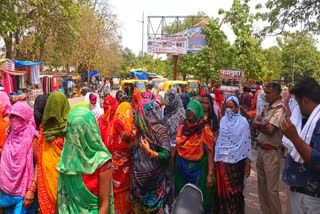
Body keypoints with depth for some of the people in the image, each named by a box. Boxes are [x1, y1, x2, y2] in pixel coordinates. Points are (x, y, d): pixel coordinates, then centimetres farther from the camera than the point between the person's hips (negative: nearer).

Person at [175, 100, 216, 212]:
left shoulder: (204, 128, -13)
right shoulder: (182, 126, 1)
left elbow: (210, 152, -15)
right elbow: (177, 146, 8)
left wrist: (210, 174, -19)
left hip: (198, 168, -4)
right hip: (181, 166, 4)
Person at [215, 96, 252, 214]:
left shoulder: (243, 121, -5)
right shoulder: (223, 120, 7)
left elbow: (246, 143, -7)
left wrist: (248, 164, -8)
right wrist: (217, 158, 8)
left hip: (236, 161, -4)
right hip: (222, 160, 4)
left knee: (235, 190, 7)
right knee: (222, 189, 11)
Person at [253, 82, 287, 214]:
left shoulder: (280, 108, -15)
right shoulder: (267, 107, 10)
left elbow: (270, 130, -21)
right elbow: (255, 122, 6)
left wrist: (259, 124, -4)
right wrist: (263, 124, -13)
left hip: (271, 151, -8)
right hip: (261, 148, 8)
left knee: (271, 188, 1)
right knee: (261, 184, 18)